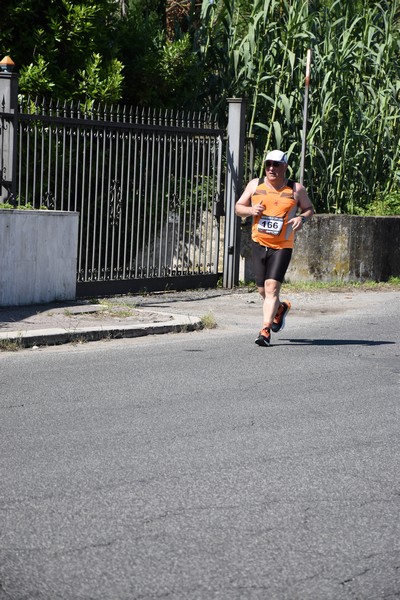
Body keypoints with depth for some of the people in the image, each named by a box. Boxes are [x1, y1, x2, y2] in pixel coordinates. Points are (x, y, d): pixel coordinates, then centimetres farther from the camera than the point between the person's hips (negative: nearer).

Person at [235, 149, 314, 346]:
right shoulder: (255, 185, 5)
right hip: (259, 243, 3)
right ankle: (281, 308, 42)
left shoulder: (296, 189, 0)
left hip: (282, 246, -3)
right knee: (262, 289, 10)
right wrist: (250, 210, -12)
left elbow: (309, 209, 11)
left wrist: (301, 218, -11)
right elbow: (238, 207, 10)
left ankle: (265, 330, -15)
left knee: (272, 288, -14)